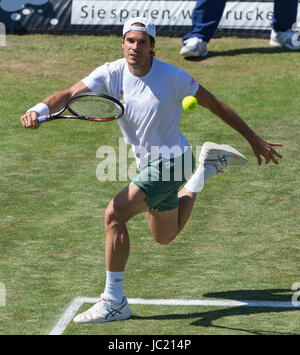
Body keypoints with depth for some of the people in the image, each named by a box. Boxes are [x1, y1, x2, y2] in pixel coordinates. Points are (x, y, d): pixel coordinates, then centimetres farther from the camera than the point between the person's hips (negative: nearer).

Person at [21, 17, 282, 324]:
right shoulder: (111, 74, -9)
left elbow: (215, 104, -8)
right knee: (164, 236, 28)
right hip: (147, 165, 7)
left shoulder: (172, 77, -19)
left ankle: (114, 302, -15)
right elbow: (69, 94, -20)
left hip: (170, 162, -7)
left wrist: (254, 139, -2)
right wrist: (39, 110, -42)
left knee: (115, 214, -24)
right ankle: (206, 166, 47)